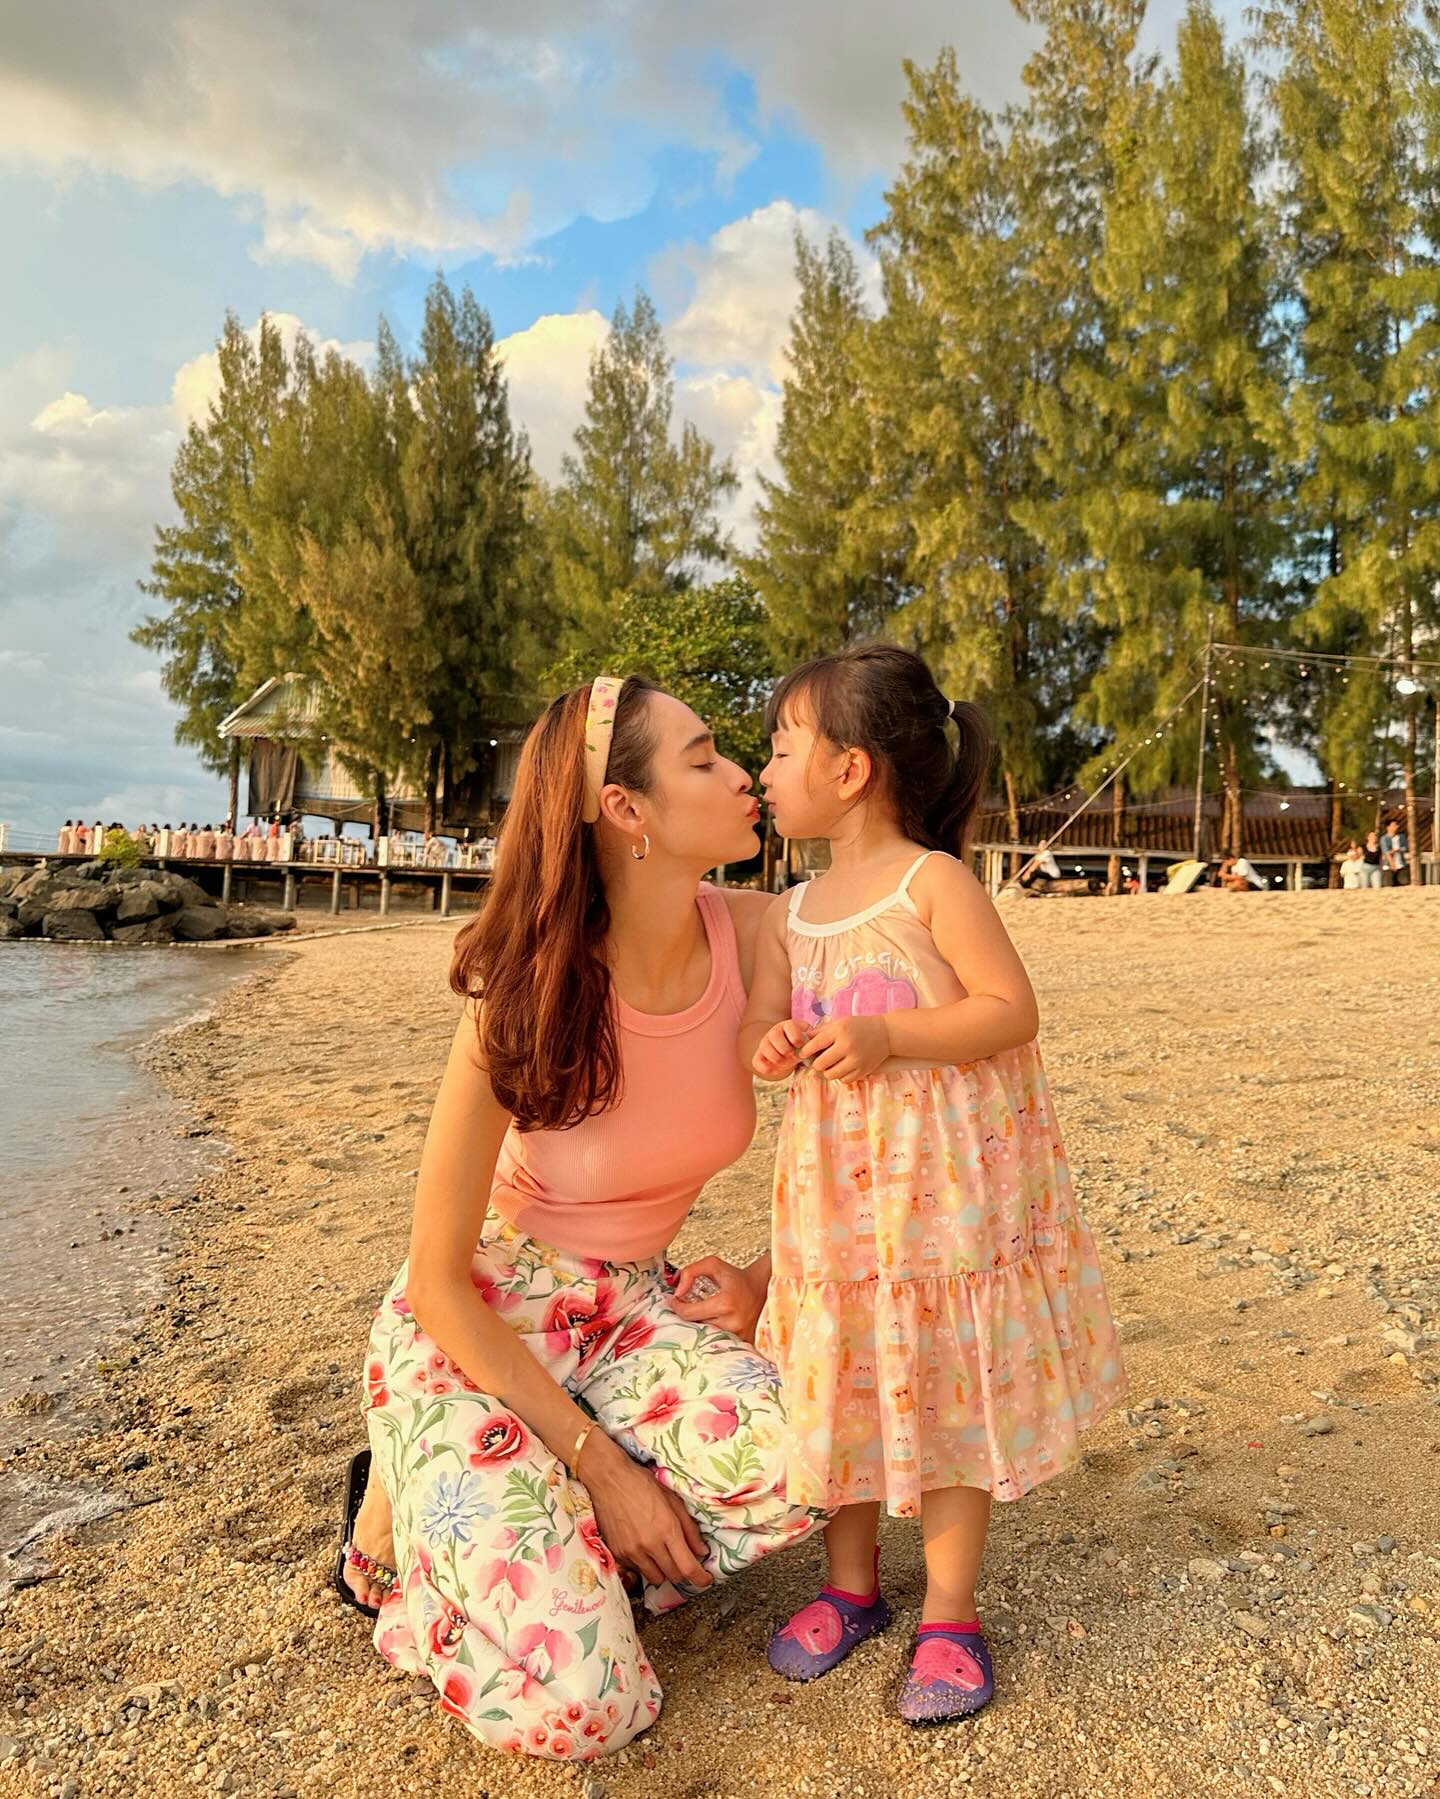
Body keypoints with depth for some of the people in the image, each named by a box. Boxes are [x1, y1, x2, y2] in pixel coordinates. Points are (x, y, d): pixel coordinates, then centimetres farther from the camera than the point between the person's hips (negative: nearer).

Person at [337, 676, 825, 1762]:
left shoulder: (755, 936, -14)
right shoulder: (529, 996, -24)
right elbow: (438, 1284, -16)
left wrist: (768, 1283, -11)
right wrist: (598, 1464, -17)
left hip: (632, 1308, 5)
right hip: (479, 1326, -4)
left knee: (796, 1465, -25)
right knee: (579, 1708, -18)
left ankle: (545, 1541, 3)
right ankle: (410, 1512, 11)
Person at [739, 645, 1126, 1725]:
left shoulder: (933, 880, -11)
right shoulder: (793, 914, 7)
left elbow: (1013, 1008, -15)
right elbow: (762, 1028, 11)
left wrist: (887, 1037, -25)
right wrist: (770, 1046, -13)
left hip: (949, 1189, -5)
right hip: (838, 1193, 6)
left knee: (948, 1389, 5)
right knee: (847, 1386, 13)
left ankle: (950, 1615, 23)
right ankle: (852, 1586, 32)